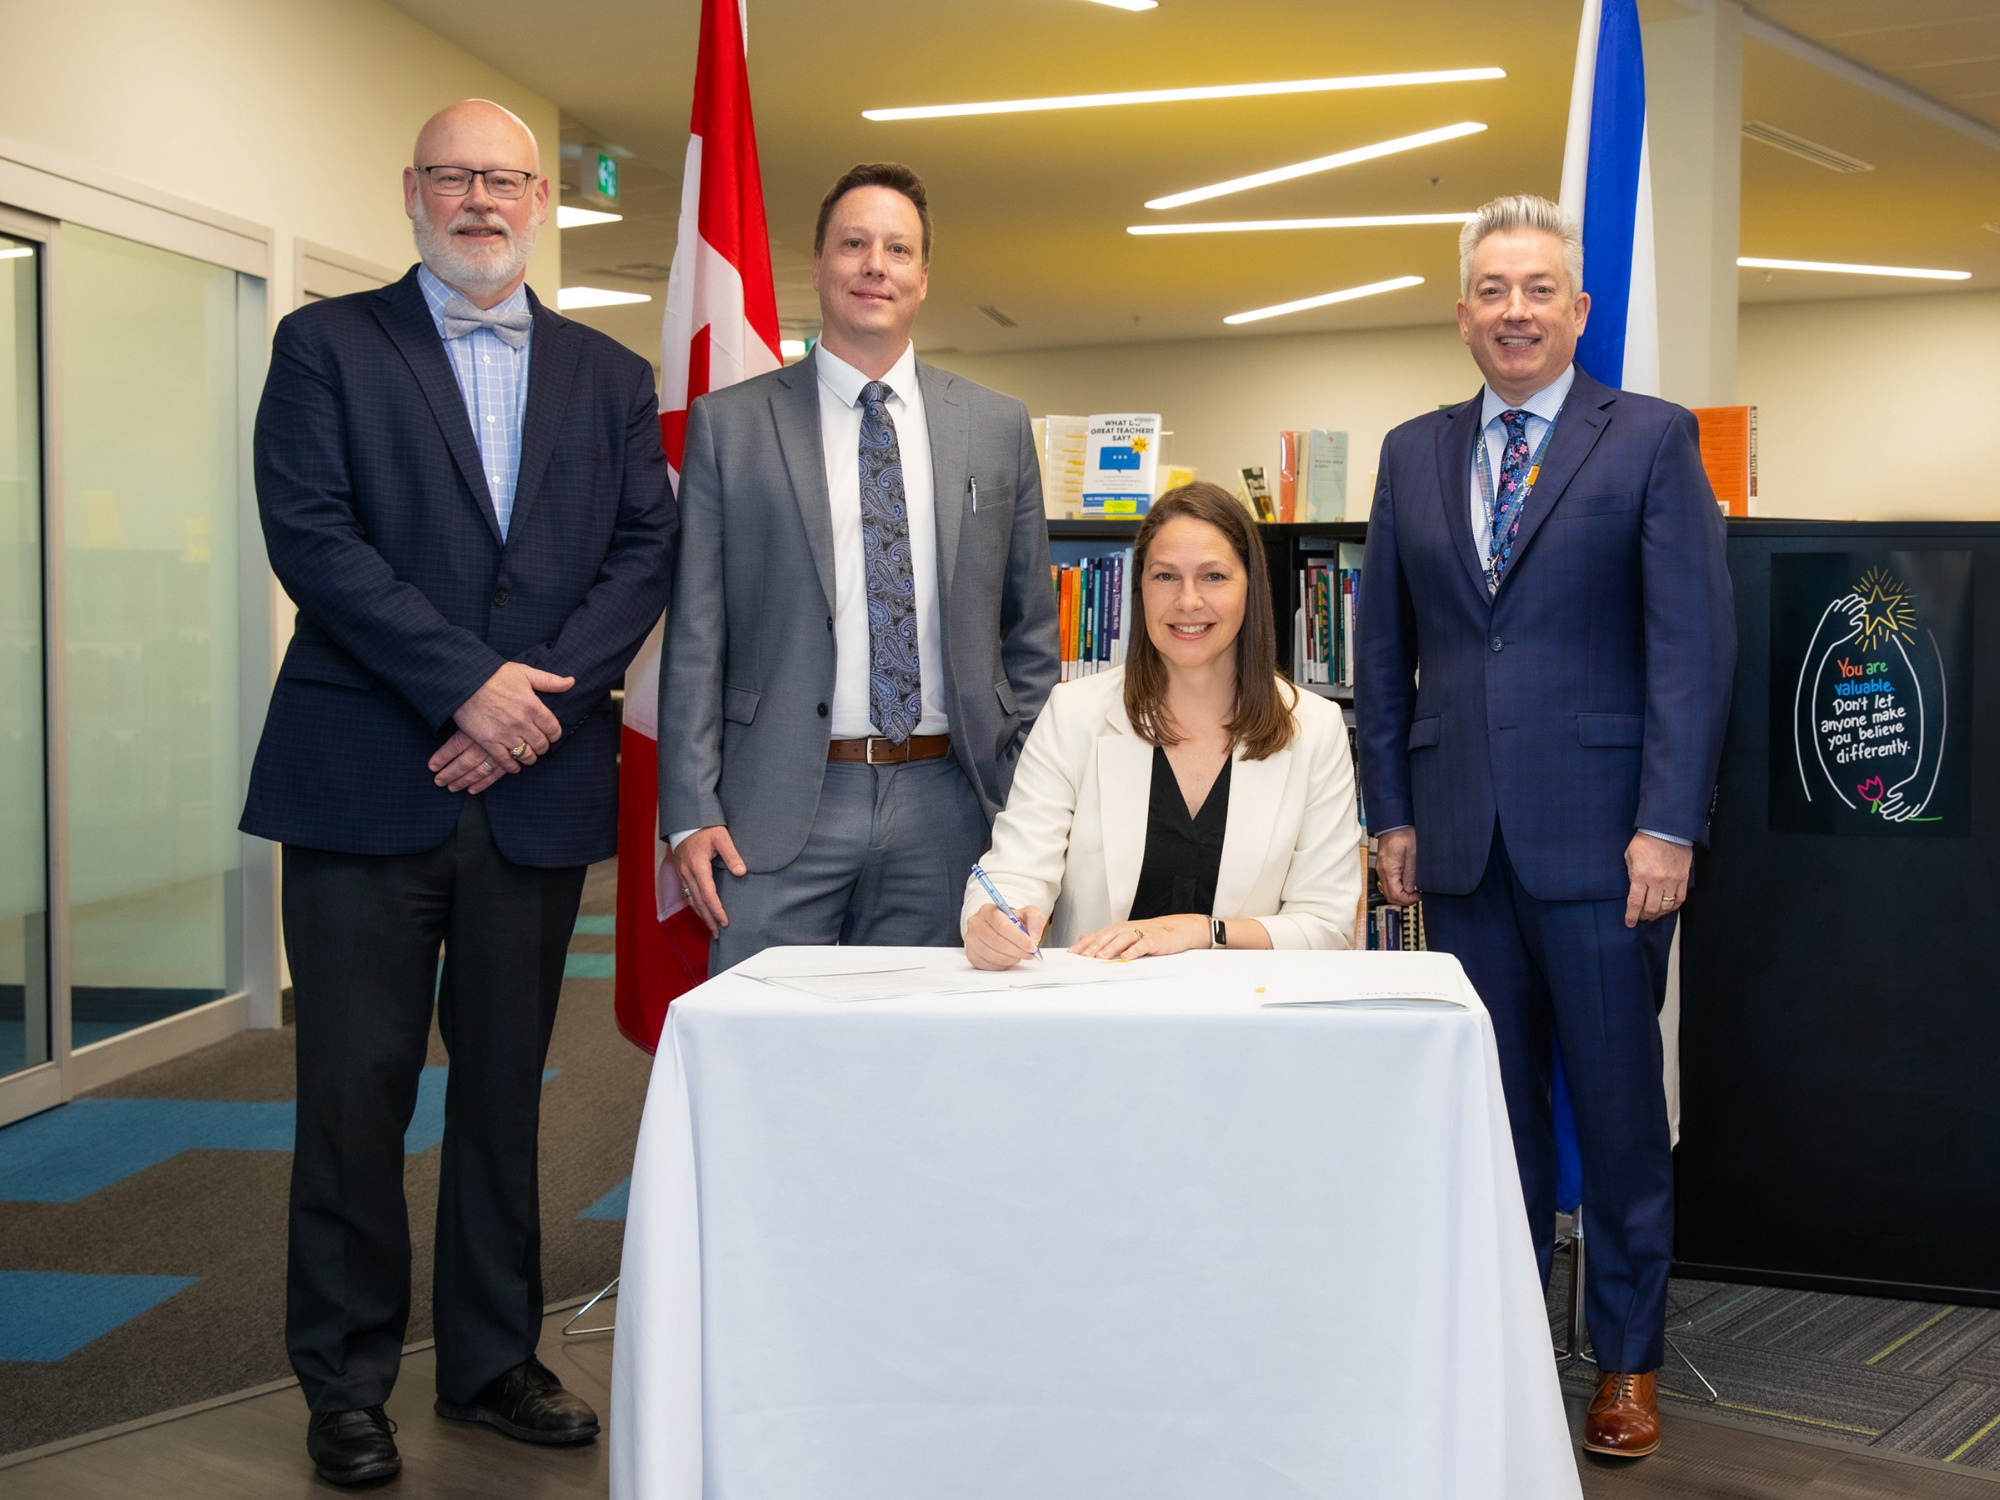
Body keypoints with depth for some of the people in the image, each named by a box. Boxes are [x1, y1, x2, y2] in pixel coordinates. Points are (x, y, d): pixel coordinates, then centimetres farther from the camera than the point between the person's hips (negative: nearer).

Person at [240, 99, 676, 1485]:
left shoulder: (609, 377, 14)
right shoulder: (328, 346, 5)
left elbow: (647, 549, 5)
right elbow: (308, 533, -7)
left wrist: (544, 695, -10)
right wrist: (467, 682, -14)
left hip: (535, 785, 3)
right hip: (366, 785, -2)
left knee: (506, 1090, 11)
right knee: (354, 1094, 2)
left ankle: (493, 1360, 23)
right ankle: (346, 1384, 16)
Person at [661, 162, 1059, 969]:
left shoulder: (998, 426, 10)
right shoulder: (727, 425, 4)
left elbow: (1030, 631, 12)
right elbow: (695, 636, 1)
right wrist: (689, 811, -5)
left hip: (943, 809, 2)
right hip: (780, 807, -2)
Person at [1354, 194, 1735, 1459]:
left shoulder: (1651, 440, -1)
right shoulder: (1413, 455, 11)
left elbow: (1694, 641, -7)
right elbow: (1383, 651, 13)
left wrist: (1668, 824, -13)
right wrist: (1394, 812, 7)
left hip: (1598, 836, -3)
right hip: (1459, 838, 3)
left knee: (1619, 1105, 5)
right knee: (1491, 1107, 11)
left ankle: (1630, 1359, 20)